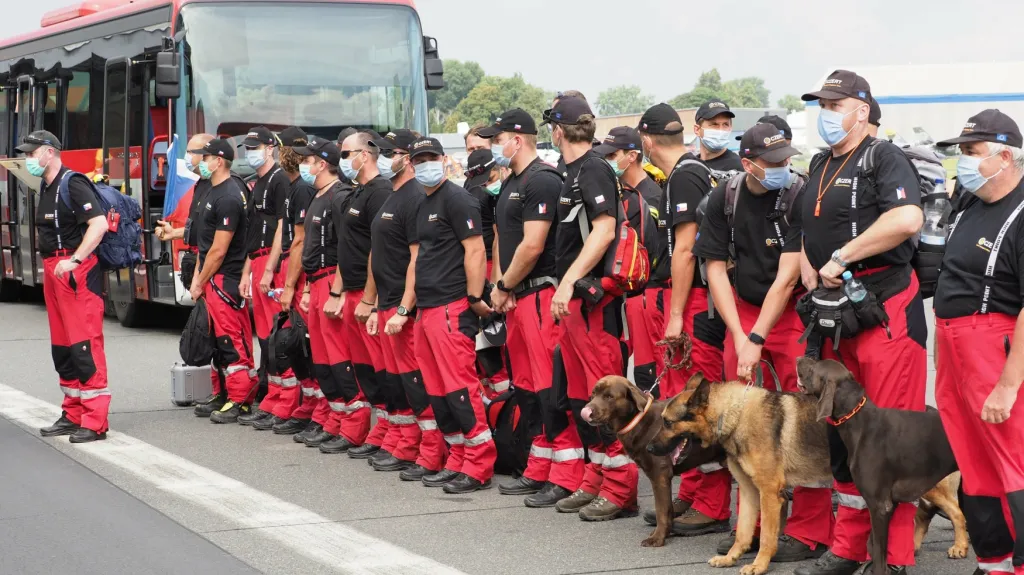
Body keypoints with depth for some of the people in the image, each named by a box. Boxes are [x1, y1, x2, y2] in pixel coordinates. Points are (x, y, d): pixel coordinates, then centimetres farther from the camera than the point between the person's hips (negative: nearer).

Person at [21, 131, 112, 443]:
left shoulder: (72, 184, -12)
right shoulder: (46, 187, 16)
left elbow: (99, 223, -23)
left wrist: (74, 260, -26)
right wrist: (51, 265, 13)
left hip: (77, 273, -10)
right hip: (53, 271, 10)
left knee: (84, 345, -10)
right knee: (62, 347, 12)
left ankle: (95, 422, -10)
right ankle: (73, 415, 20)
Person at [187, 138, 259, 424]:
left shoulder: (228, 197, -18)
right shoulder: (214, 191, 14)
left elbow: (219, 250, -18)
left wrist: (200, 282, -11)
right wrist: (197, 276, 15)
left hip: (224, 279, -10)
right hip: (212, 277, 10)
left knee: (231, 341, -8)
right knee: (217, 339, 14)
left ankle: (239, 401, -5)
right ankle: (221, 395, 21)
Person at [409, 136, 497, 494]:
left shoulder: (455, 199, -7)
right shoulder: (424, 206, 19)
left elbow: (475, 250, -14)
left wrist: (474, 298, -17)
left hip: (451, 308, -9)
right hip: (426, 309, 10)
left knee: (459, 386, -10)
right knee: (438, 390, 10)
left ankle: (479, 467, -6)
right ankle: (457, 462, 16)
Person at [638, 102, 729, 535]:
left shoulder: (684, 177, -13)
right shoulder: (695, 171, 17)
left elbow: (685, 249, -18)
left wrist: (676, 315, -16)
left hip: (694, 301, -10)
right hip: (695, 298, 10)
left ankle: (713, 508, -4)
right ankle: (691, 496, 22)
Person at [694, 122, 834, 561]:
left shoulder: (799, 196, -15)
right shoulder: (724, 198, -2)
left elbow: (787, 276, -18)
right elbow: (715, 267, 1)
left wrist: (757, 340, -20)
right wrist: (739, 336, -7)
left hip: (794, 315, -4)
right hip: (743, 311, 4)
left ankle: (810, 532, -2)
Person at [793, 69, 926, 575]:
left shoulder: (883, 158, -8)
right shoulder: (820, 166, 17)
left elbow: (908, 219, -25)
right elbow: (806, 228, 29)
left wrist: (841, 257, -19)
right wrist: (808, 267, 7)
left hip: (886, 306, -8)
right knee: (841, 431, 11)